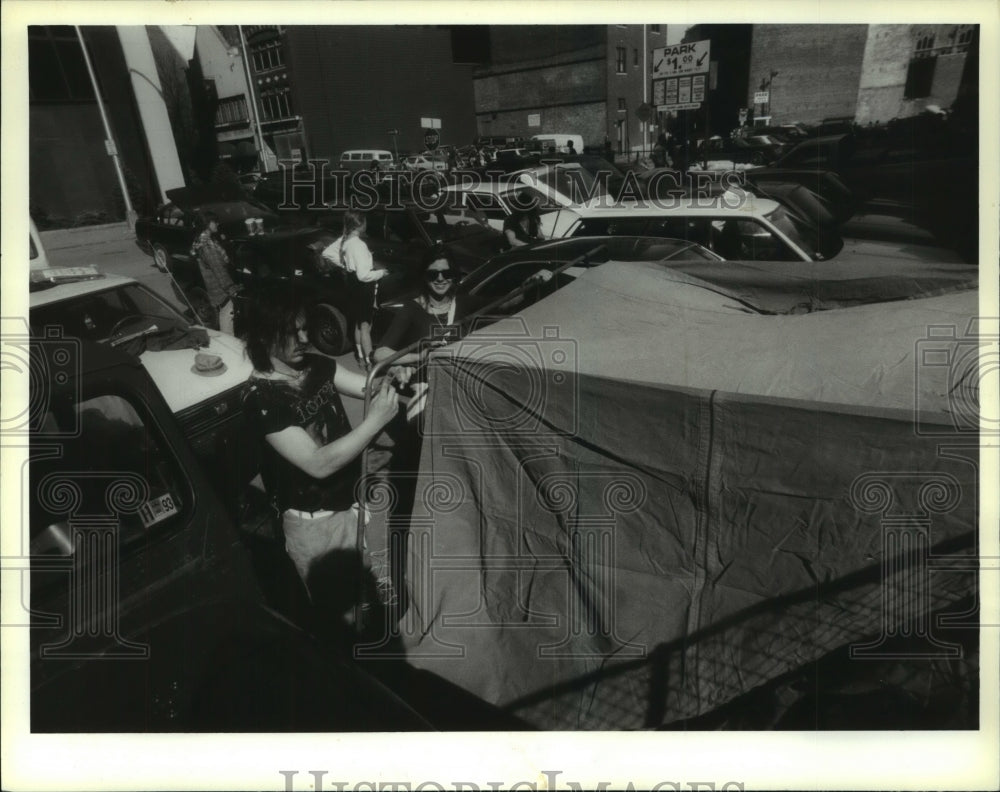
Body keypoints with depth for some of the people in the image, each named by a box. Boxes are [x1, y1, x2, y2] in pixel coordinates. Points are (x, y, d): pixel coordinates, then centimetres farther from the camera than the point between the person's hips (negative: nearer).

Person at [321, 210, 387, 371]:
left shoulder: (343, 240, 0)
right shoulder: (358, 245, -25)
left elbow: (327, 254, 12)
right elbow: (363, 275, -29)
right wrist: (381, 273, -13)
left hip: (354, 286, 9)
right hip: (364, 288, -9)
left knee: (359, 324, 20)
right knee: (365, 326, -3)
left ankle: (360, 357, 32)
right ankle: (369, 363, 3)